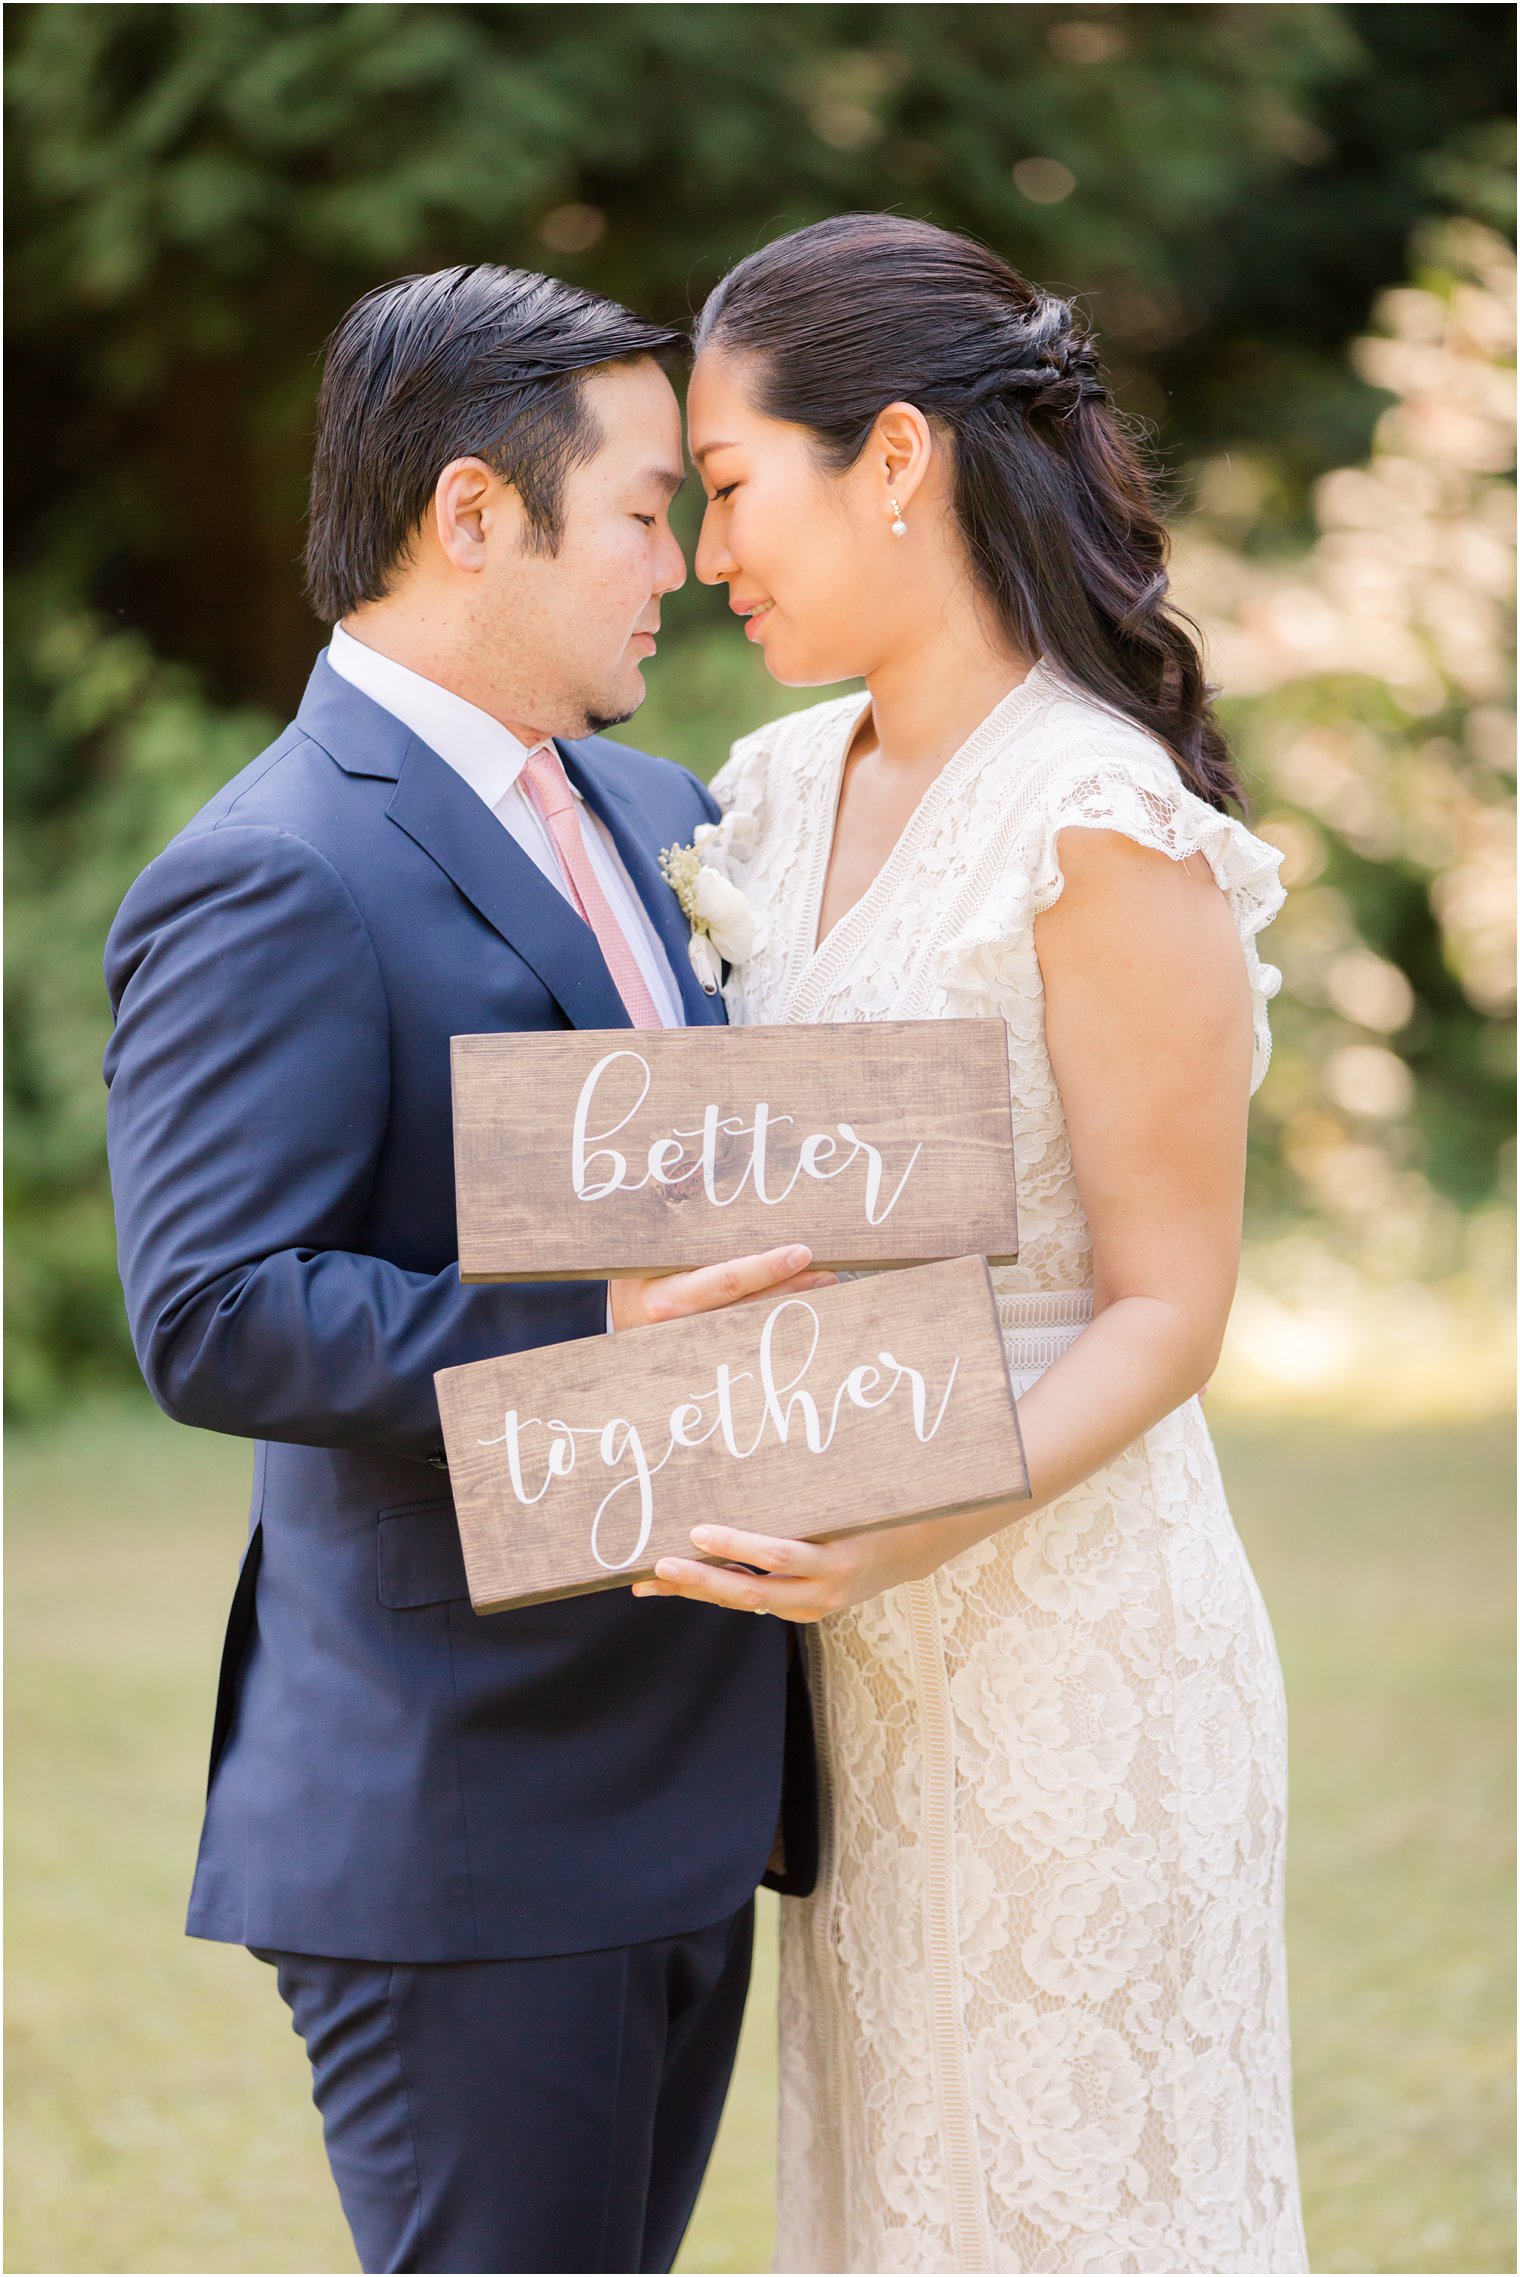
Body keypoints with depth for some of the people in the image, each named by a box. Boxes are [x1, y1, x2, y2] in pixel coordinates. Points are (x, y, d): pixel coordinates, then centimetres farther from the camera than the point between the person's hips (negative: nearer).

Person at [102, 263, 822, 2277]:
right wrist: (587, 1342, -29)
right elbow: (212, 1321, -23)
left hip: (669, 1796, 9)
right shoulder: (269, 883, -14)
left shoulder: (655, 819, 14)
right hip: (457, 1826, -9)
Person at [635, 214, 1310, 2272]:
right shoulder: (781, 791, 8)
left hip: (1064, 1620, -7)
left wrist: (901, 1536, -27)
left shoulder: (1102, 829, -15)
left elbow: (1166, 1310, -15)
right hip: (861, 1646, 7)